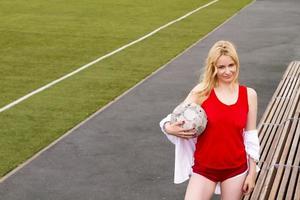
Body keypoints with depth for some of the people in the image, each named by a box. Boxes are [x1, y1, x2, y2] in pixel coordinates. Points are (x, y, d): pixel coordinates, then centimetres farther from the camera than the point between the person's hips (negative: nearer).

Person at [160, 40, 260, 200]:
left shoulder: (249, 94, -2)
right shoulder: (202, 91, -7)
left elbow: (251, 136, 3)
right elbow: (176, 118, -4)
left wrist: (252, 172, 3)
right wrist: (169, 128, -28)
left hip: (236, 169, 2)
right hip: (204, 168, -1)